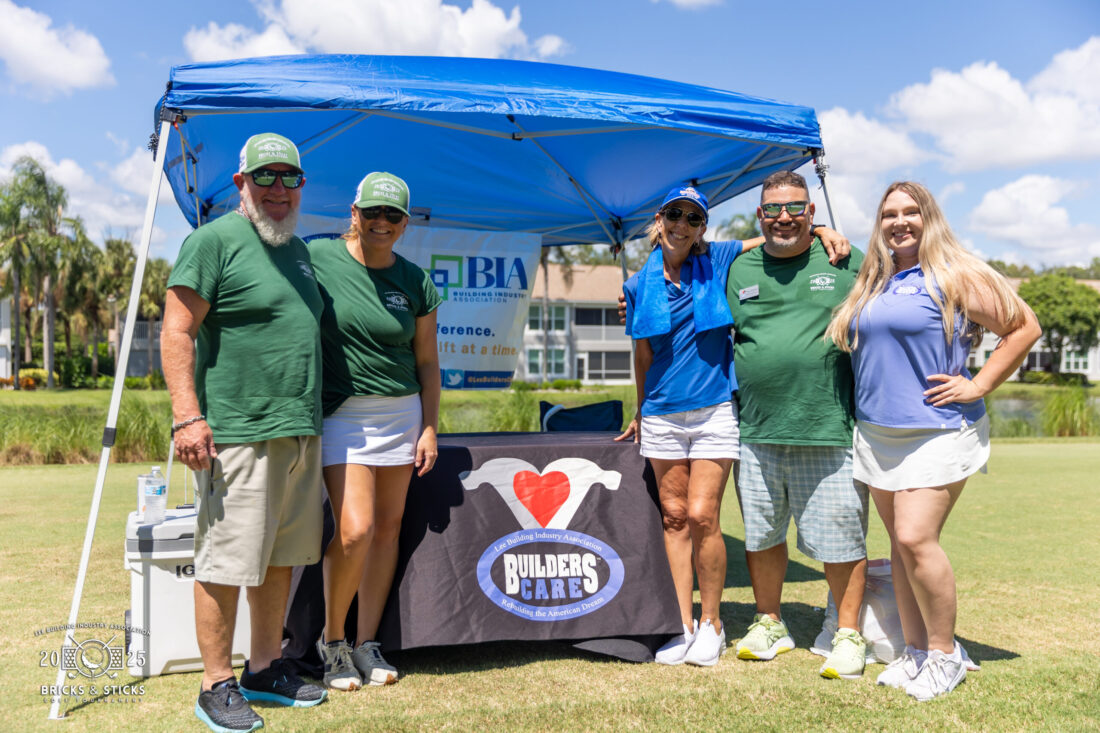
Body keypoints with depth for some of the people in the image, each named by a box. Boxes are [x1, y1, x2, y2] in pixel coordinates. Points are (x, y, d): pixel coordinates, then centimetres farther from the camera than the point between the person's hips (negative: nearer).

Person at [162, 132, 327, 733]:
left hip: (302, 433, 8)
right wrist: (187, 415, -20)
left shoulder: (297, 249, 18)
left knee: (280, 559, 14)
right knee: (226, 562, -1)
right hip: (237, 435, -8)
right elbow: (176, 333, -11)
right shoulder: (213, 241, -6)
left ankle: (266, 669, 27)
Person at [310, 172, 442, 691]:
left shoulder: (415, 282, 7)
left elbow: (427, 362, 11)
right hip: (341, 414, -4)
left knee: (388, 527, 6)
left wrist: (429, 428, 6)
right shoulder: (316, 259, -3)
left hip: (402, 413, 4)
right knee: (355, 530, -12)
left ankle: (367, 642, 20)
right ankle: (331, 640, 12)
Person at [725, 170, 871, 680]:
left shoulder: (847, 262, 4)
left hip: (830, 430, -3)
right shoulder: (739, 269, 11)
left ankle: (848, 635, 20)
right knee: (761, 534, 13)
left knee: (840, 537, 2)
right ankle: (769, 624, 31)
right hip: (756, 431, 3)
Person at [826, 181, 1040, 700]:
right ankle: (914, 651, 20)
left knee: (916, 538, -14)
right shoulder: (871, 284, 14)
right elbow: (854, 345, 30)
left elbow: (1025, 326, -2)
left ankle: (945, 653, 5)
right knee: (900, 543, 9)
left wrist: (977, 386, -7)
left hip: (938, 431, -6)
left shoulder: (956, 274, -3)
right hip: (876, 433, 6)